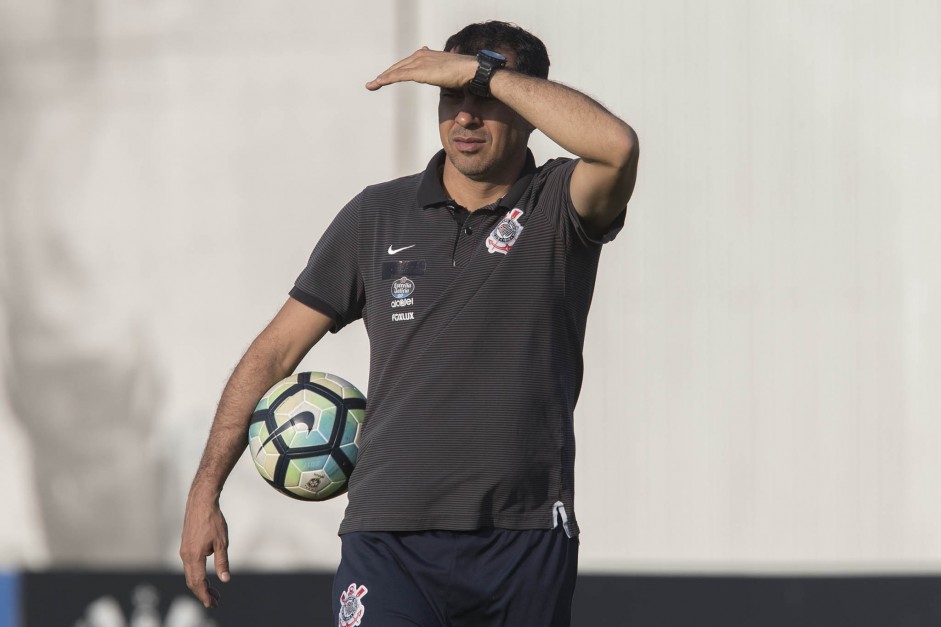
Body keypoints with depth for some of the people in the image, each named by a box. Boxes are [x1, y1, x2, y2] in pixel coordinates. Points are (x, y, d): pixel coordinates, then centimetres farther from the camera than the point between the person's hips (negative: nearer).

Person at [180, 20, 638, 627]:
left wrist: (483, 71, -15)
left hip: (527, 541, 0)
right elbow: (275, 351, 13)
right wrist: (205, 490, 8)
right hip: (391, 537, 1)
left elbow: (616, 144, -24)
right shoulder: (378, 216, 9)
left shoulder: (559, 207, 1)